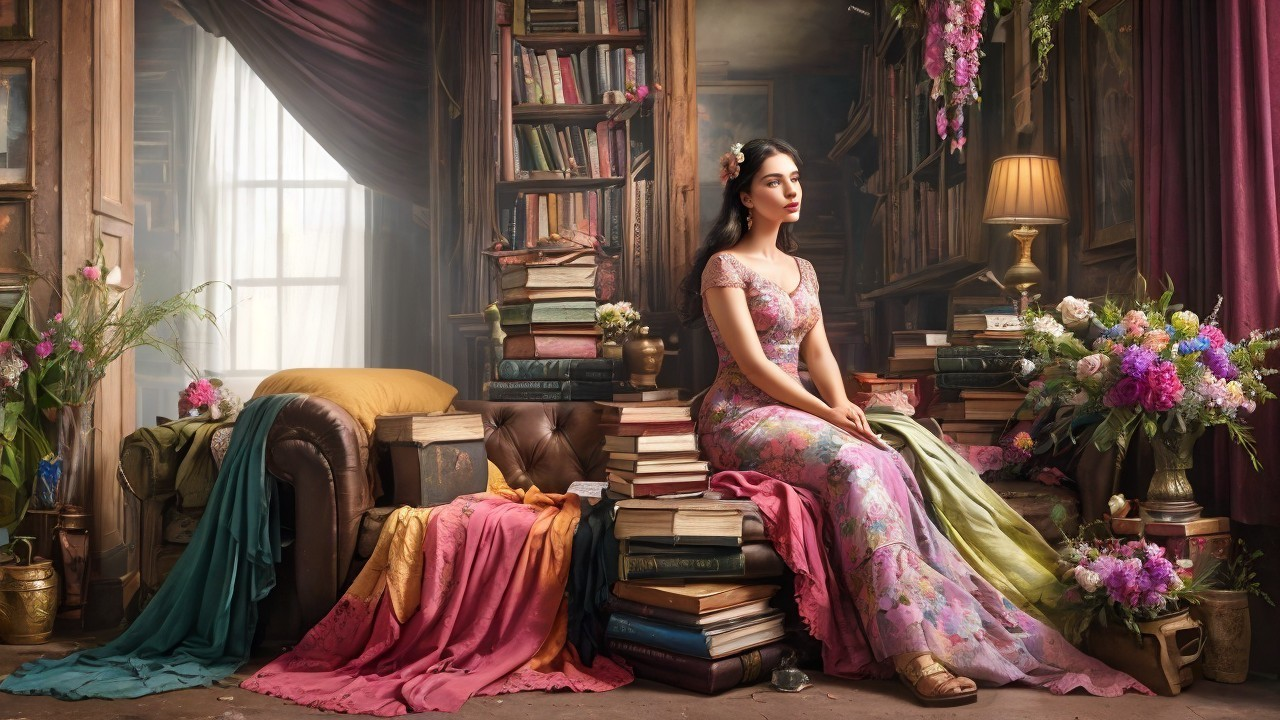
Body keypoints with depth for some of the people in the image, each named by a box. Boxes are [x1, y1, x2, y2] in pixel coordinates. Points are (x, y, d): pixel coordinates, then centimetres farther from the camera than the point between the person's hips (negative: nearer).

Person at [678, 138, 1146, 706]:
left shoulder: (801, 269, 19)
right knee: (852, 463, -31)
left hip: (791, 412, 6)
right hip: (740, 419, -6)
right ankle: (911, 645, -32)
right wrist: (828, 414, -18)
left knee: (884, 465, -22)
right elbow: (752, 363, -13)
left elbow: (818, 351, 11)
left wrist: (844, 407, -9)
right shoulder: (725, 266, -4)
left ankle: (912, 639, -24)